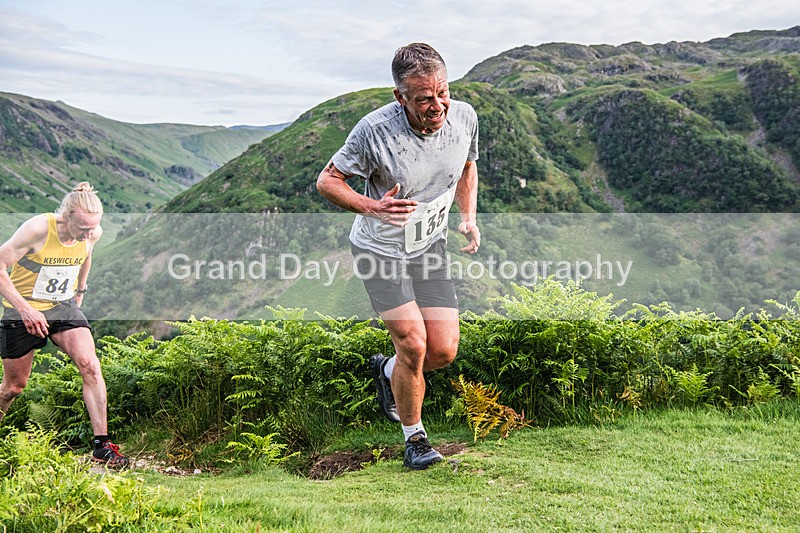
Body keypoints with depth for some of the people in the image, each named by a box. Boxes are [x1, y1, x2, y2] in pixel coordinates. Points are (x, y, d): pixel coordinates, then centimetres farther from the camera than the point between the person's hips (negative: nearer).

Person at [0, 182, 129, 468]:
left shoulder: (93, 233, -10)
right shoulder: (37, 229, -25)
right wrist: (25, 309, -24)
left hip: (64, 308, 3)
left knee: (90, 366, -17)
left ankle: (102, 445, -12)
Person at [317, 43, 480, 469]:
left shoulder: (464, 117, -11)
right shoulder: (375, 131, -26)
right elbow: (327, 180, -14)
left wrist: (469, 218, -2)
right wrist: (373, 207, -30)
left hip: (430, 247, 4)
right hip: (379, 249, -4)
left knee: (444, 351, -2)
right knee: (413, 343, -13)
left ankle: (387, 371, 32)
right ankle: (414, 438, 12)